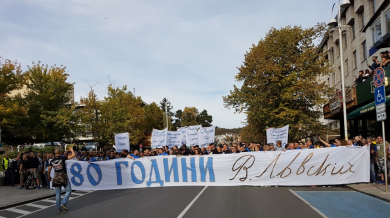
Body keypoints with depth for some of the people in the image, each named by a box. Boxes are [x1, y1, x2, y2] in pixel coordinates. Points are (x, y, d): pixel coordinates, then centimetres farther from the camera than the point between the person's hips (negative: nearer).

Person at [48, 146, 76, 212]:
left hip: (56, 178, 5)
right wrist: (71, 149, 2)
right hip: (64, 177, -5)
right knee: (68, 191, 5)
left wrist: (49, 177, 27)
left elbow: (49, 170, 11)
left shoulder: (52, 161, 3)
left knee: (58, 194, 9)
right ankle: (63, 204, -10)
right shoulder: (62, 158, -11)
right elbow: (73, 155, -15)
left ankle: (59, 208, 13)